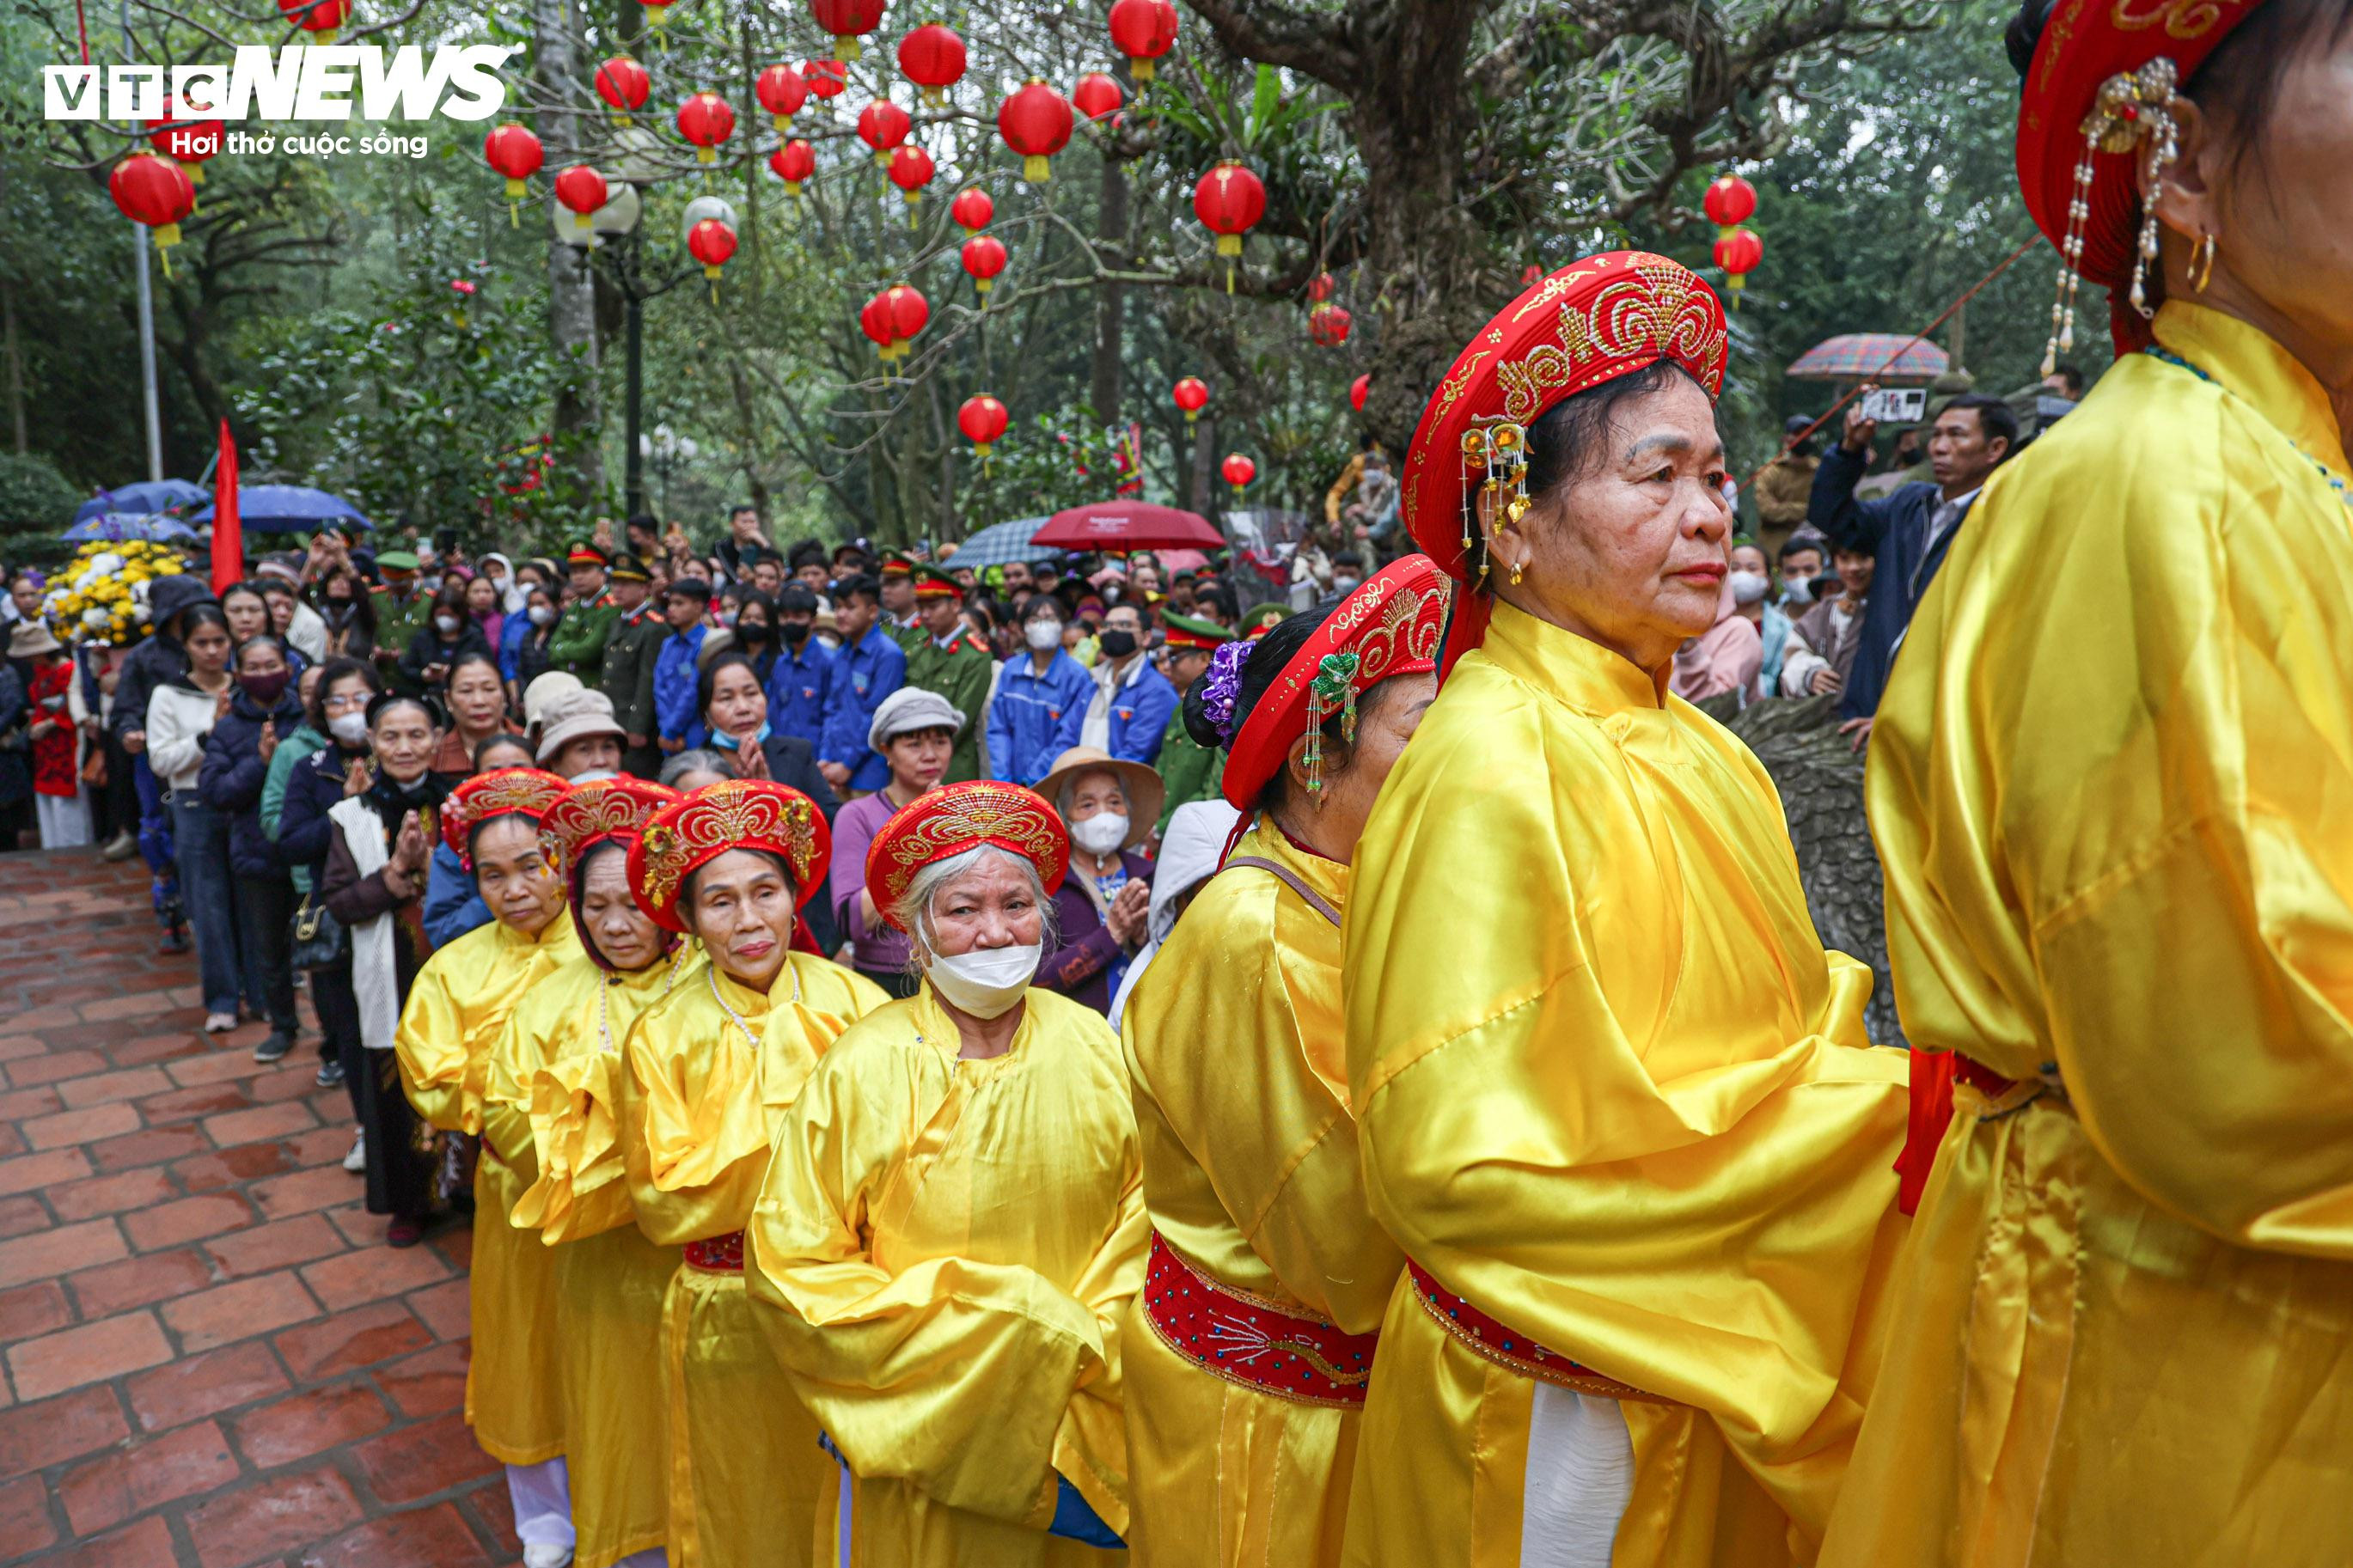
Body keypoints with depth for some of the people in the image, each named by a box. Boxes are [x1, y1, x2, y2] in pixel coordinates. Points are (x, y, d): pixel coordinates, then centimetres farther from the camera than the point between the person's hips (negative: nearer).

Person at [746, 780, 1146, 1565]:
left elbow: (1144, 1209, 2)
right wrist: (955, 1339, -15)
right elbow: (793, 1268, -11)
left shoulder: (1095, 1049, -6)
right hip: (918, 1439, -2)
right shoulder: (861, 1071, -15)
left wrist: (1087, 1344, -9)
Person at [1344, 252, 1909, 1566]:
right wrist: (1872, 1110, -21)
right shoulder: (1488, 766, -21)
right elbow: (1461, 1164, -26)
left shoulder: (1701, 754, 3)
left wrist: (1865, 1087, -7)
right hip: (1561, 1424, -7)